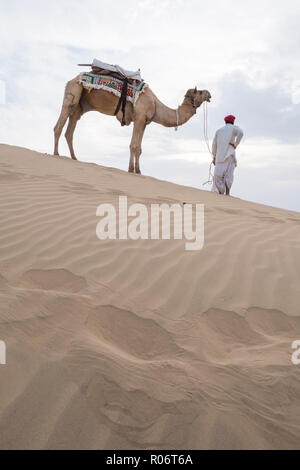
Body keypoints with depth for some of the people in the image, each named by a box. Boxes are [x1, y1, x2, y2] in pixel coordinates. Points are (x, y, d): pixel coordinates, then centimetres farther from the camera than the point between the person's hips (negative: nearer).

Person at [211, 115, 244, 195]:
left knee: (218, 175, 3)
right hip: (229, 153, -3)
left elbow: (214, 144, 12)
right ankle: (227, 193, -17)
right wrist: (236, 144, -2)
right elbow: (241, 133, -13)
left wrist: (214, 158, 13)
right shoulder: (234, 128, 11)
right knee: (228, 175, -8)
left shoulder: (219, 130, 21)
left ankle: (220, 193, -5)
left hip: (220, 155, 3)